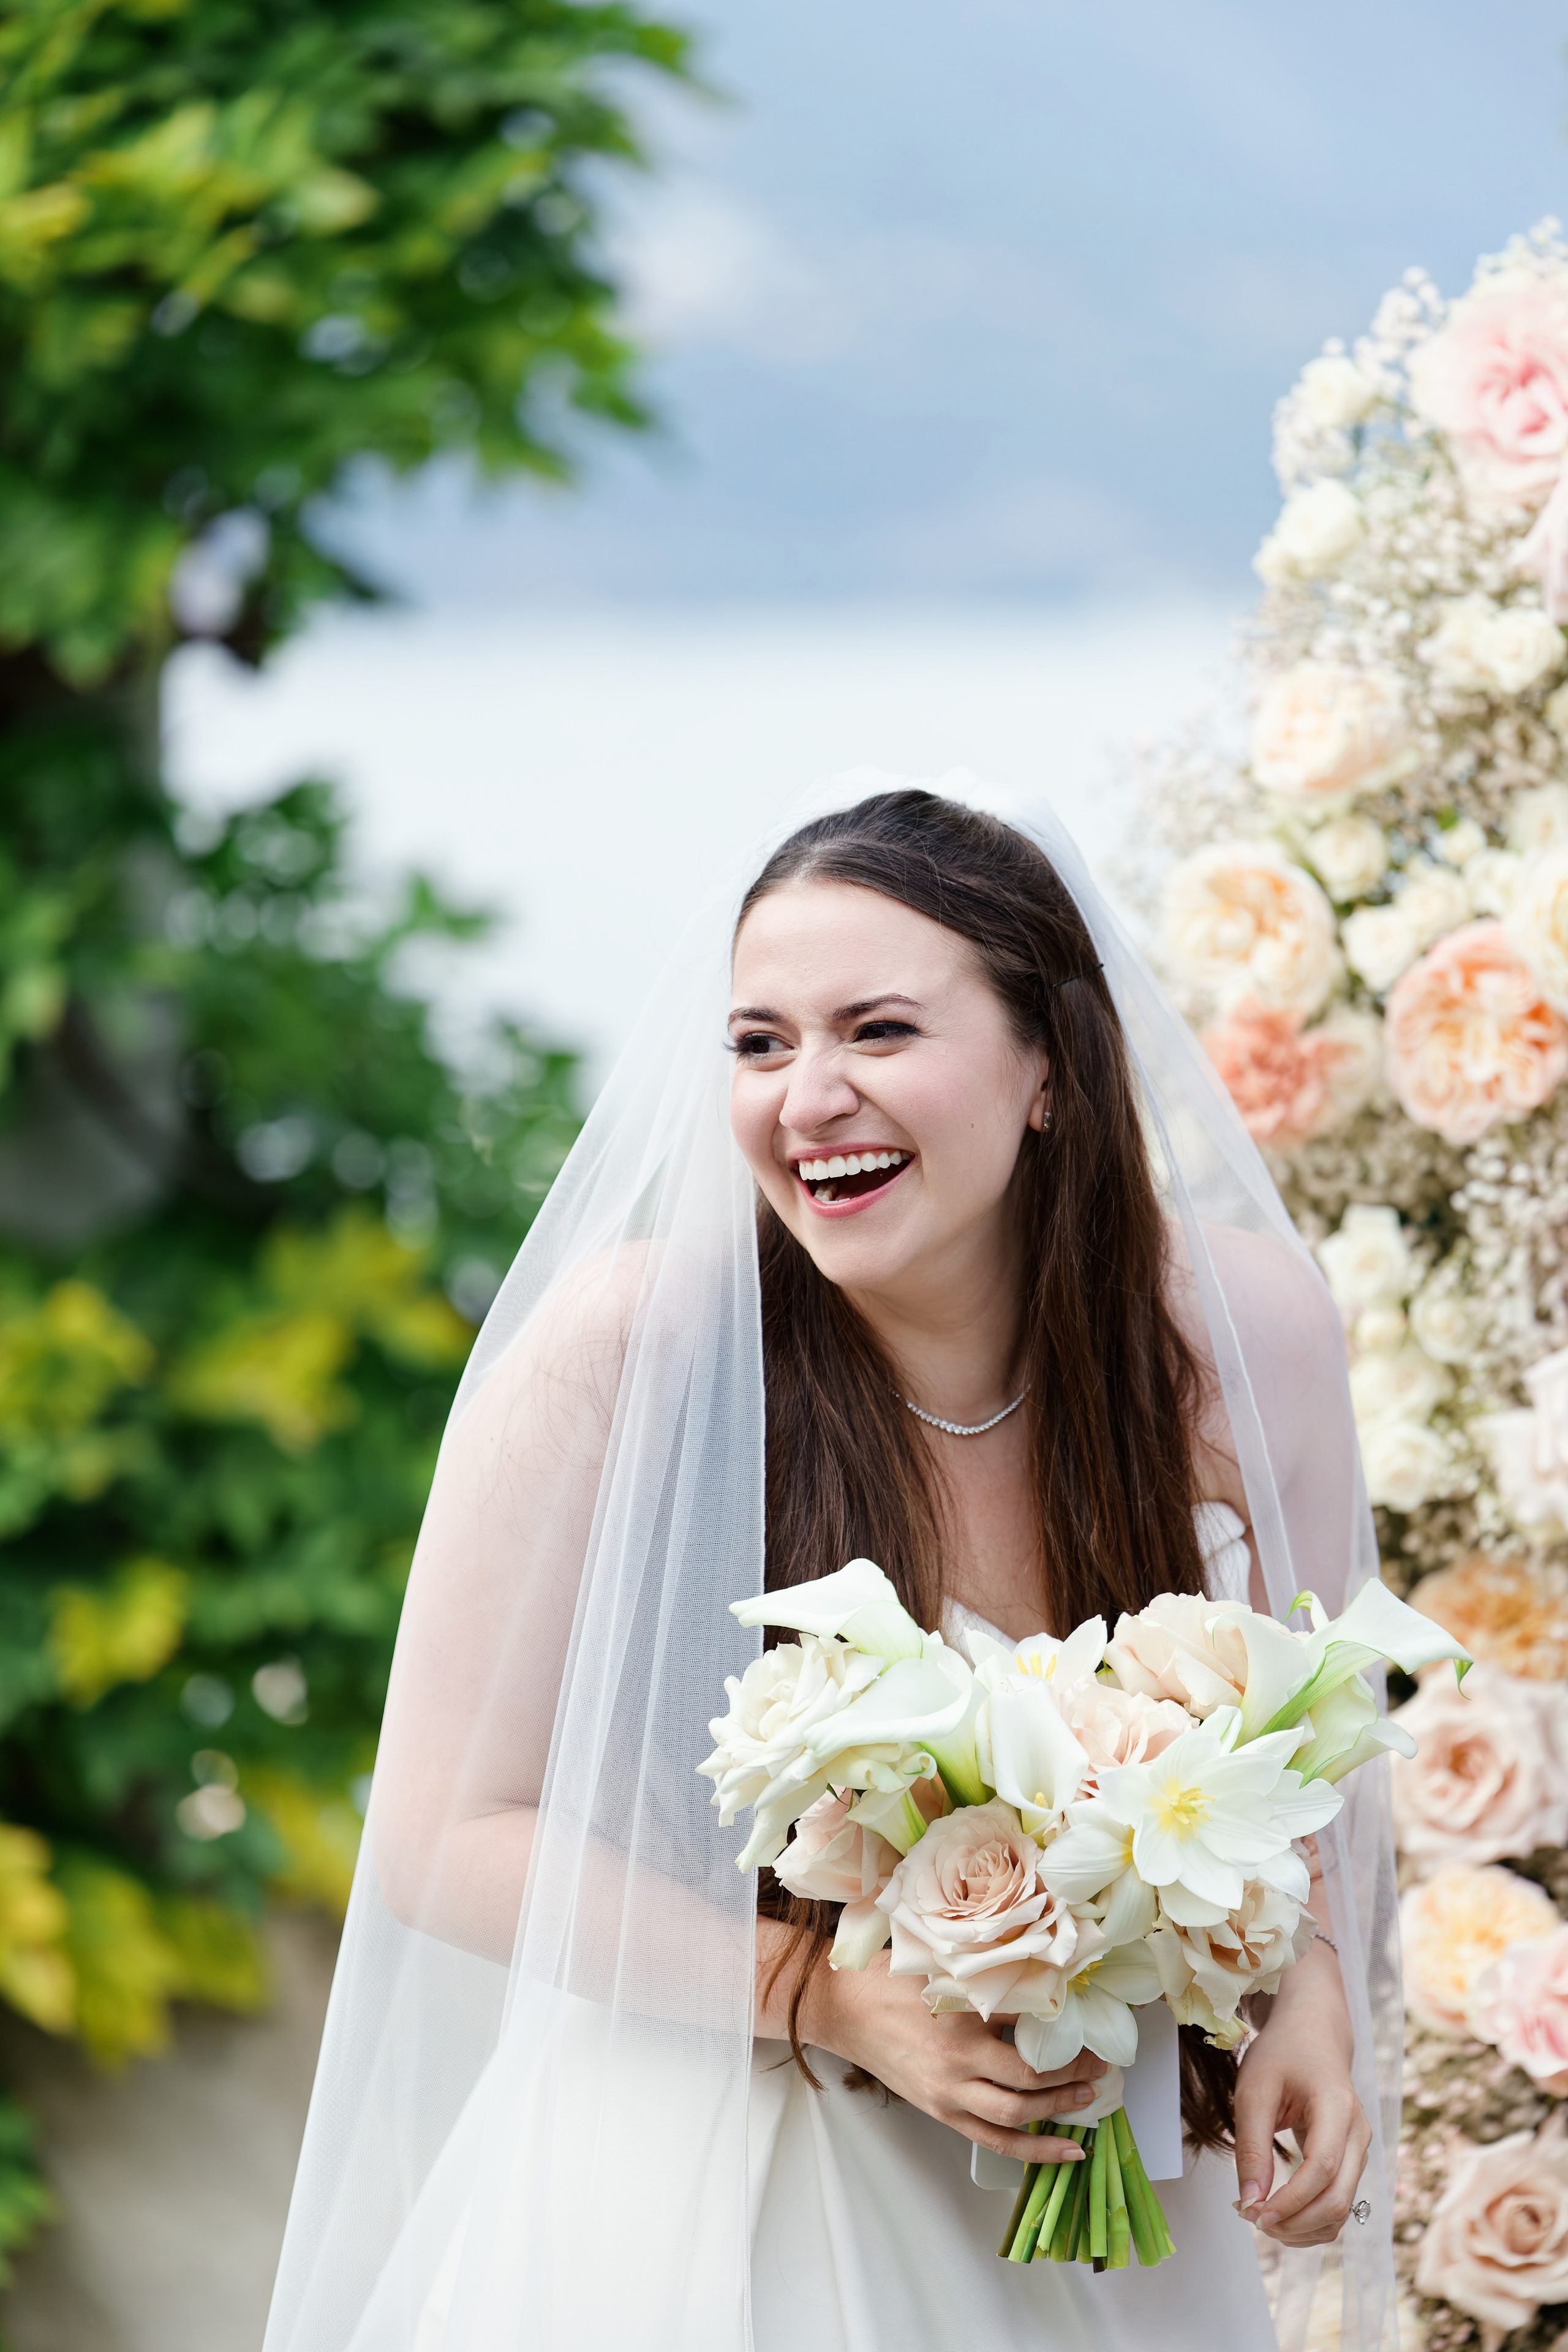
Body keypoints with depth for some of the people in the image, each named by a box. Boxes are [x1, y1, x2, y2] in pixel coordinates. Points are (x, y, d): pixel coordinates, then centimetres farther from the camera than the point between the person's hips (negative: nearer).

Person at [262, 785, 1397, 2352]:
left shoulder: (1243, 1332, -10)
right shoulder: (625, 1351, -20)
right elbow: (452, 1836, -14)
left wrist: (1314, 1986, -13)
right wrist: (837, 2001, -23)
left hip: (1097, 2226, 3)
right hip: (698, 2211, -3)